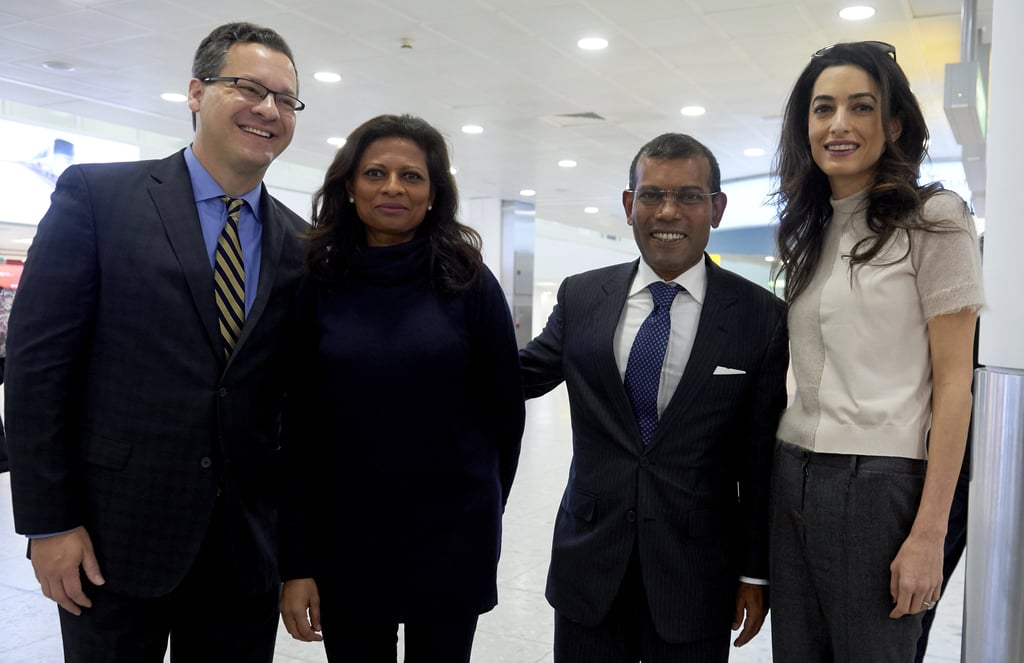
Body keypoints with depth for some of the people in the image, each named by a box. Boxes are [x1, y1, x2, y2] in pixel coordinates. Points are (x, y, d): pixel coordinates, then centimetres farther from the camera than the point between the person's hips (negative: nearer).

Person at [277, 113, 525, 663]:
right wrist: (296, 562, -5)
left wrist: (480, 509, 10)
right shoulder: (317, 287, -2)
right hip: (342, 539, 1)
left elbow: (504, 409, 2)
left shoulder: (469, 284, -4)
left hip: (451, 540, 0)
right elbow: (295, 427, -3)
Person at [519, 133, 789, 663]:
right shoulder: (580, 298, 1)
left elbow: (761, 459, -2)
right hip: (589, 567, 2)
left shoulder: (760, 315, -5)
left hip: (697, 577, -1)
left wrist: (756, 574, 1)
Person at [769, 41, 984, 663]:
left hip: (880, 480, -5)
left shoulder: (934, 219, -3)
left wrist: (929, 534, -14)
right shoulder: (809, 231, 13)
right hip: (792, 473, 6)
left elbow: (954, 382, -8)